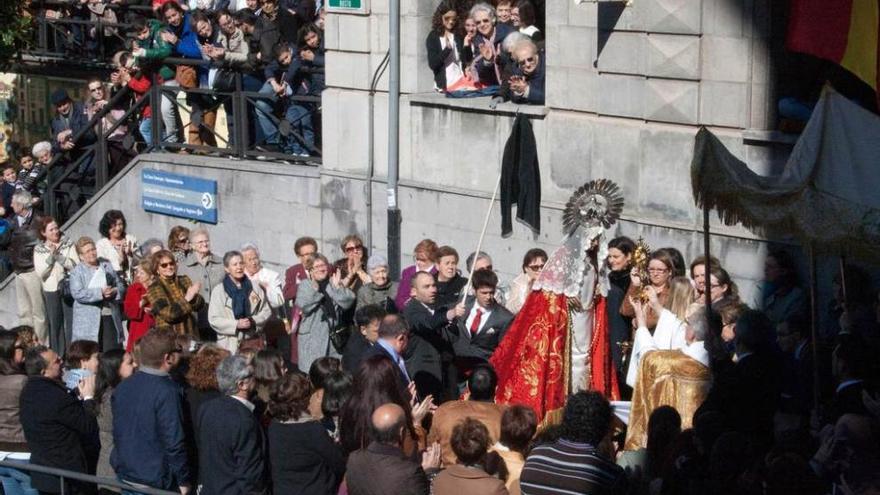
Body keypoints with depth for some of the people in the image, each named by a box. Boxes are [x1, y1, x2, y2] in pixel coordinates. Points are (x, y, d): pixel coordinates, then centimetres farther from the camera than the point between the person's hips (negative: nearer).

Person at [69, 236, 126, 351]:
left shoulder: (107, 266, 14)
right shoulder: (77, 272, -1)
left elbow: (121, 285, 15)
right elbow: (77, 294, -14)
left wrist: (115, 291, -10)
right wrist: (100, 293, -21)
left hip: (110, 317, 4)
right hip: (88, 323, -4)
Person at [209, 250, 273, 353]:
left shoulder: (254, 288, 12)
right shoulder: (218, 290, 3)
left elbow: (266, 311, 11)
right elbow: (213, 319, -2)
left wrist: (253, 321, -9)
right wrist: (236, 324, -14)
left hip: (254, 341, 2)